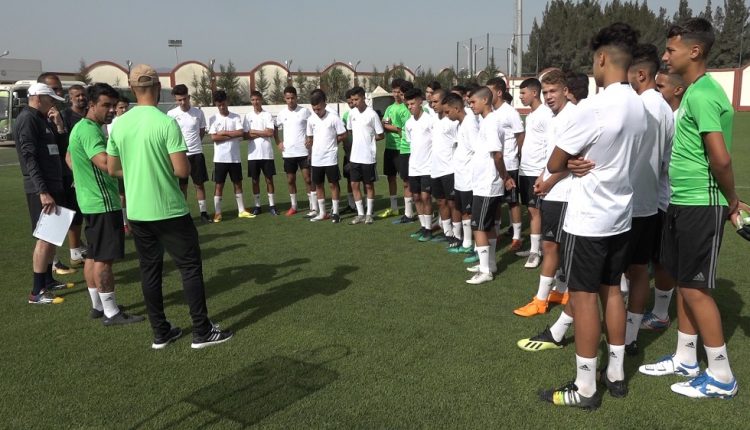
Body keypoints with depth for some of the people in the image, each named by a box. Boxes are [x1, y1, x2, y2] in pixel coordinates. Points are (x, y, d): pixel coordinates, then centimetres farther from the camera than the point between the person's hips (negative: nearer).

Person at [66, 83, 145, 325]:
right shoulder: (90, 131, -19)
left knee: (94, 256, 15)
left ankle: (97, 306, 24)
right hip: (103, 202, -11)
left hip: (92, 200, 11)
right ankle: (111, 313, 1)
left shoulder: (82, 127, 15)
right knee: (104, 258, -5)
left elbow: (69, 157, 29)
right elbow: (105, 163, -34)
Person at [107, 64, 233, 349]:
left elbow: (112, 169, 8)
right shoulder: (166, 123, -15)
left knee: (150, 271, 13)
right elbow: (182, 170, -18)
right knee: (190, 267, 5)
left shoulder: (119, 124, 1)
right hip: (169, 210, -5)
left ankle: (160, 333, 21)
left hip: (137, 212, 6)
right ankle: (202, 331, 9)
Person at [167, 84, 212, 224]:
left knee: (199, 184, 5)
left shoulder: (198, 112, 0)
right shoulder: (171, 114, -4)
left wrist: (193, 143, 9)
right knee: (182, 186, 7)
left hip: (196, 153, 1)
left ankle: (203, 212, 14)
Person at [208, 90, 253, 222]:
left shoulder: (236, 117, 4)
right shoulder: (213, 119, 0)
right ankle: (217, 213, 8)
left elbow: (241, 133, -10)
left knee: (238, 184, 9)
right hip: (220, 158, -2)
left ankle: (241, 211, 18)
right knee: (219, 185, 3)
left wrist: (224, 132, -10)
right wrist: (233, 135, -11)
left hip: (235, 158, 2)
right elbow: (214, 137, -11)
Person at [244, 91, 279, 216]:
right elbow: (247, 135, -3)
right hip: (253, 154, 1)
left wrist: (254, 132, -7)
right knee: (255, 180, 7)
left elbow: (271, 133, -10)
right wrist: (263, 133, -10)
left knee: (269, 179, 4)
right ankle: (257, 206, 15)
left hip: (267, 153, -1)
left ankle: (272, 205, 11)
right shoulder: (248, 116, 5)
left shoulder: (268, 115, 1)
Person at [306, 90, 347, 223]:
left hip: (331, 158, -5)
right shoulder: (311, 119, 4)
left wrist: (330, 143, 2)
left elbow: (343, 135, -6)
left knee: (333, 184, 2)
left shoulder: (333, 118, -10)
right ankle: (322, 213, 20)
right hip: (316, 159, 5)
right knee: (318, 184, 10)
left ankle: (335, 212, 11)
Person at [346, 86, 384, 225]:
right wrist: (360, 139, 8)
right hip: (354, 156, 5)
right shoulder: (352, 113, 4)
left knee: (369, 185, 7)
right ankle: (360, 214, 17)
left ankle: (369, 214, 17)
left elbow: (380, 135, -7)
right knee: (354, 184, 6)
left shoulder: (372, 114, -12)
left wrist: (368, 139, 0)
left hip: (368, 157, -5)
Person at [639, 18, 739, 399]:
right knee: (683, 281, 15)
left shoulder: (702, 95, -19)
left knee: (695, 287, -1)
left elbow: (721, 158, -23)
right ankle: (685, 360, 29)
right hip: (682, 203, 10)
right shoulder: (692, 92, 12)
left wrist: (731, 201, -11)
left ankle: (721, 376, 14)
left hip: (700, 206, -10)